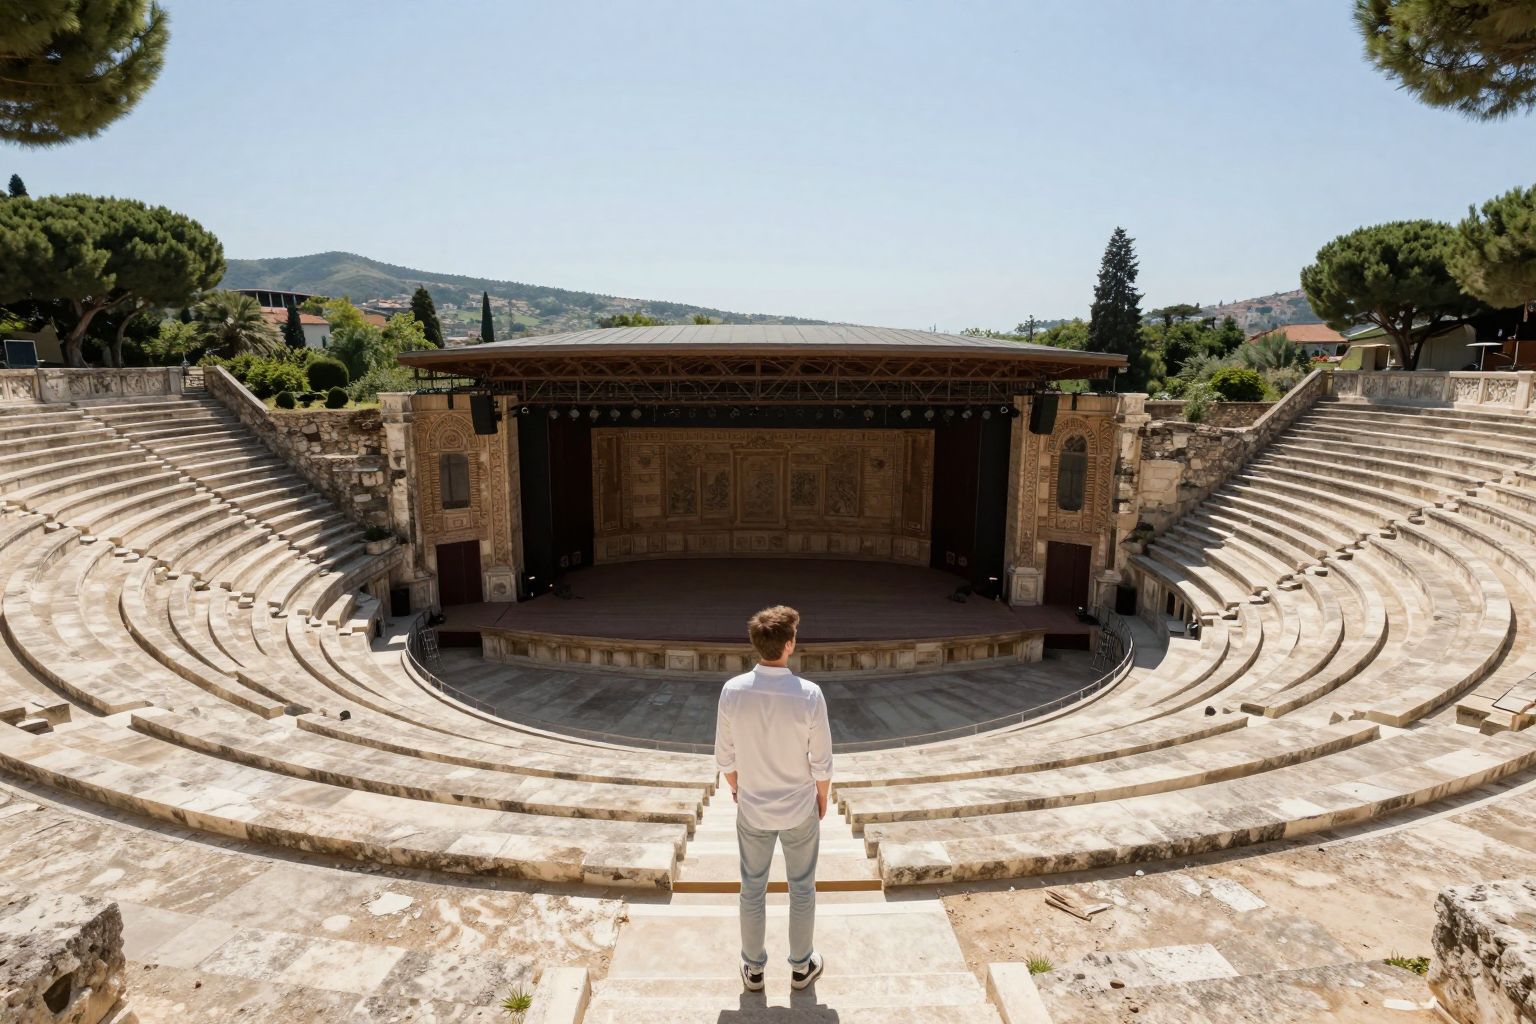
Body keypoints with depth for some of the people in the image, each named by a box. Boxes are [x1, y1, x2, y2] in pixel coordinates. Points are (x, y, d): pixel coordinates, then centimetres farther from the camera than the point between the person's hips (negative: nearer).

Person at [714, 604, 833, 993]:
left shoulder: (732, 691, -18)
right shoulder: (809, 694, -24)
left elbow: (725, 756, -6)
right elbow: (821, 763, -14)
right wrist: (822, 799, 5)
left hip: (752, 810, 2)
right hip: (799, 811, -2)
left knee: (753, 889, 19)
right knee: (802, 889, 19)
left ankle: (753, 969, 35)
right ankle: (801, 966, 37)